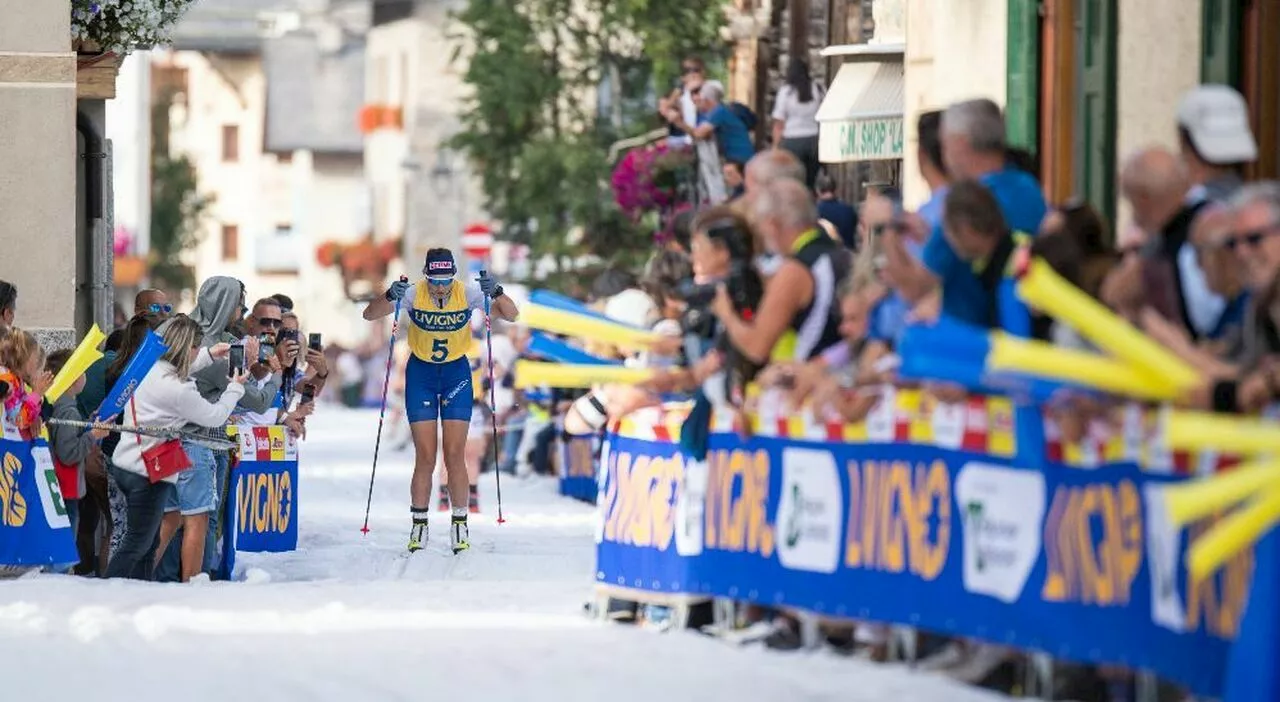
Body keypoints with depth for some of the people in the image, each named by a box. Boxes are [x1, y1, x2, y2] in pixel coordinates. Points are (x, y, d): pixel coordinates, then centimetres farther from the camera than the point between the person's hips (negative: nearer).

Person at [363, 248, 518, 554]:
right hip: (421, 374, 0)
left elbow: (511, 315, -17)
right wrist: (390, 296, -40)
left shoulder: (467, 293, -16)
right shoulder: (413, 294, -17)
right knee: (425, 457, -3)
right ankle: (419, 526, 7)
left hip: (457, 372, 0)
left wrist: (496, 292, -36)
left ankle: (459, 526, 7)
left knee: (455, 455, -4)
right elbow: (369, 315, -20)